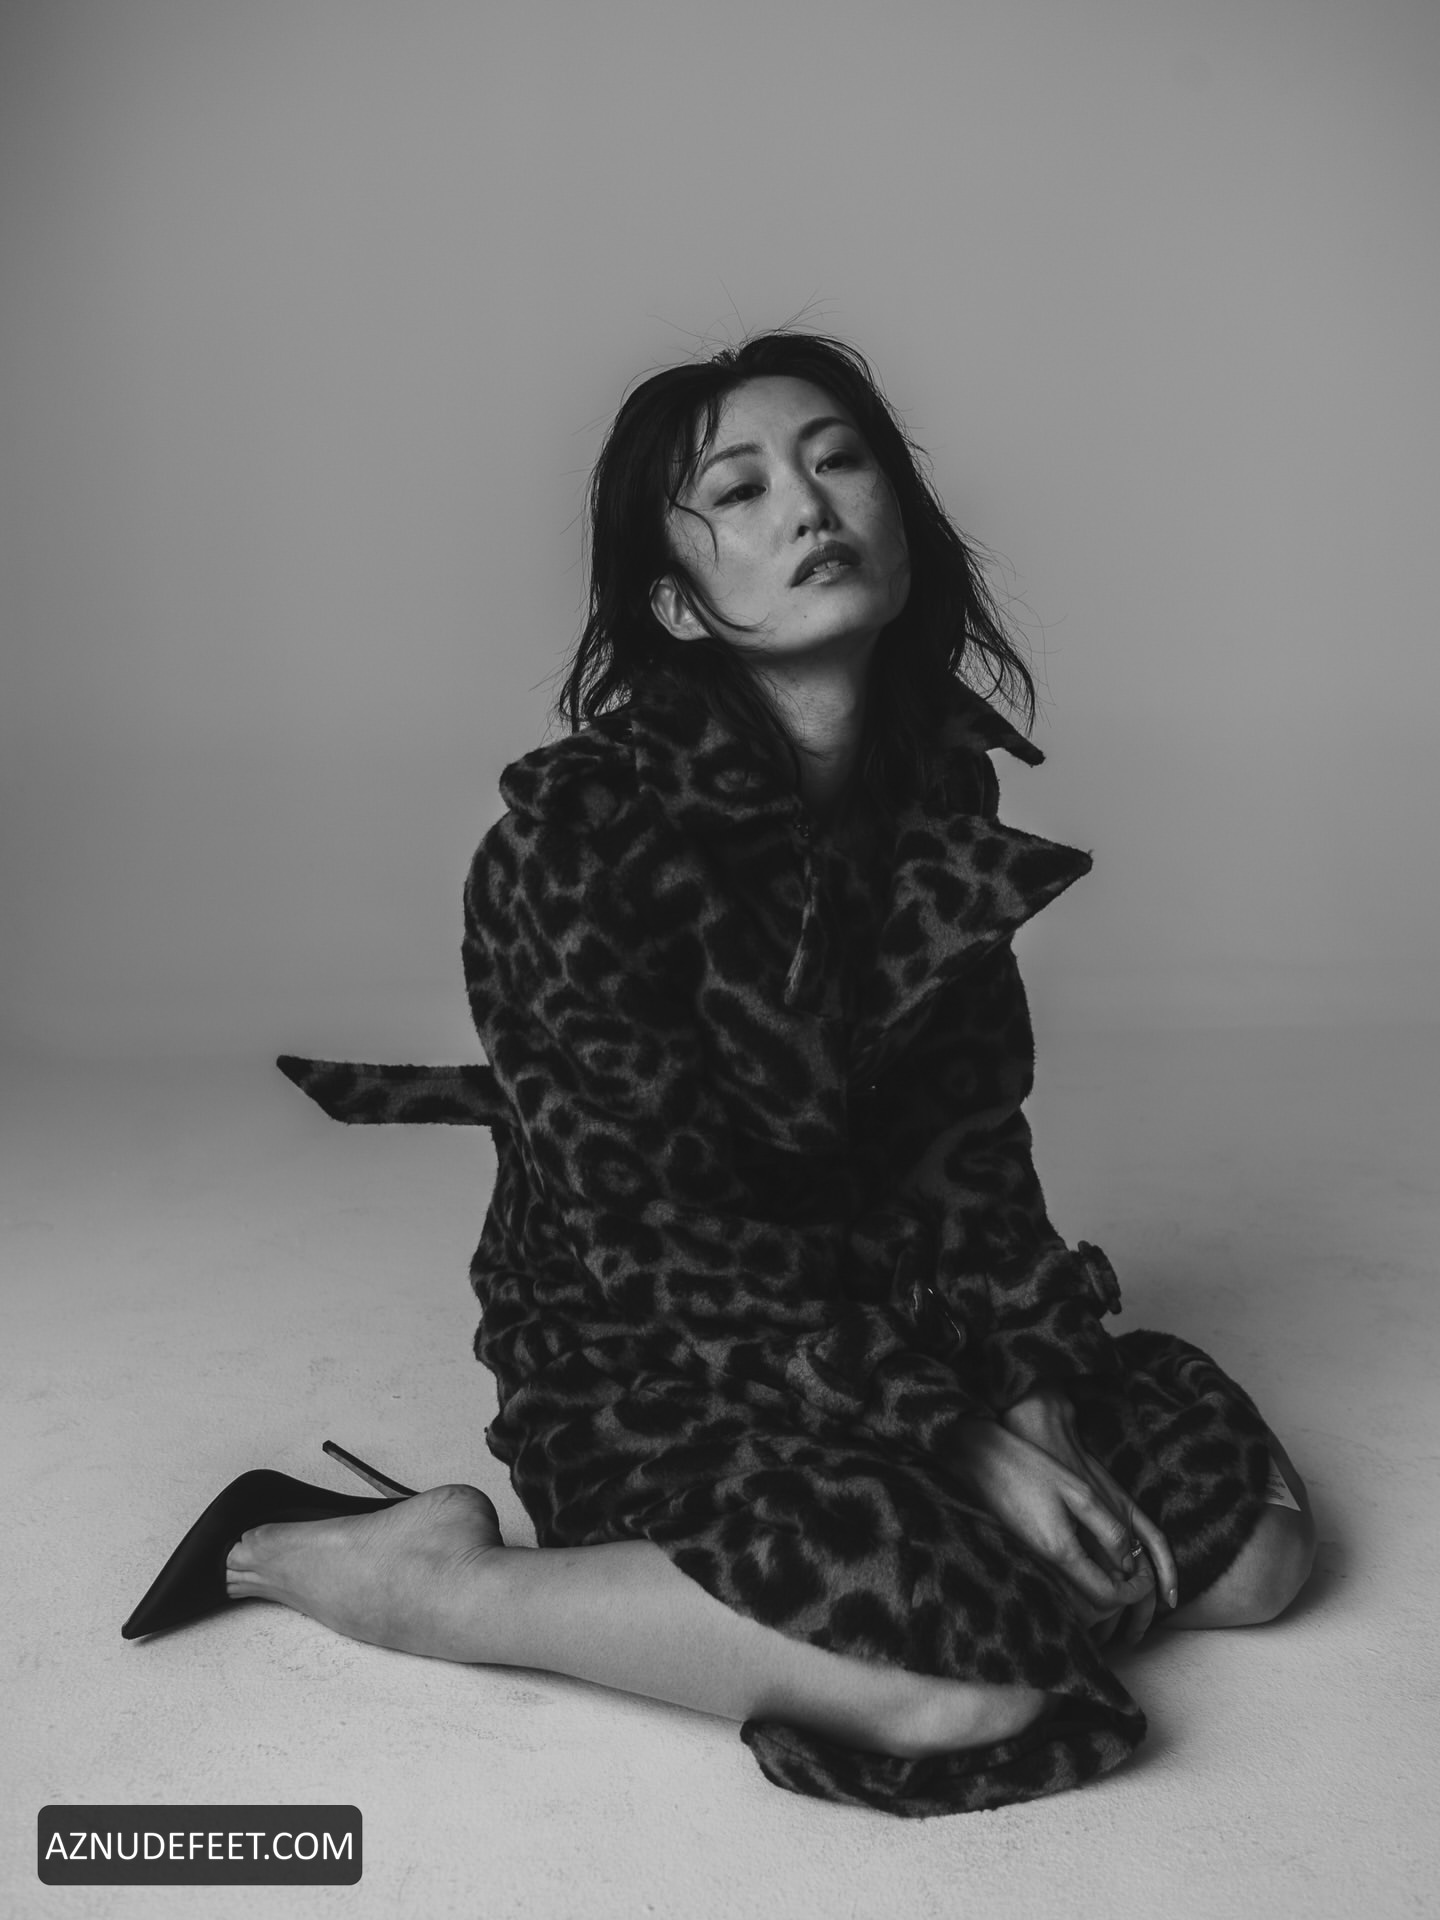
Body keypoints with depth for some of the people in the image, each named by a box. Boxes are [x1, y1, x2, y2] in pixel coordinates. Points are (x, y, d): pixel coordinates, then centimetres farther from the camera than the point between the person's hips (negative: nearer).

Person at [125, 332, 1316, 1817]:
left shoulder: (940, 793, -2)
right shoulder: (578, 833, -22)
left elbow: (971, 1142, 1)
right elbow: (662, 1231, -21)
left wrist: (1028, 1390, -11)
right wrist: (948, 1436, -19)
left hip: (882, 1303, 7)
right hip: (641, 1359, -7)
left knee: (1254, 1545, 2)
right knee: (976, 1674, -26)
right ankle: (427, 1580, -9)